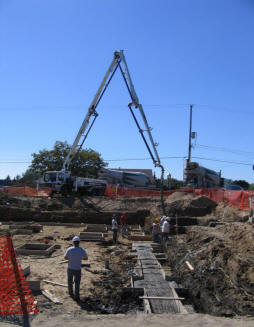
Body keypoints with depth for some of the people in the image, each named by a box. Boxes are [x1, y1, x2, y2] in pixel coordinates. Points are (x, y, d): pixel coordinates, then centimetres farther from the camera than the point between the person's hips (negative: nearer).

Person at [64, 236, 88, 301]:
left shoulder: (69, 249, -18)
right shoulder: (82, 250, -16)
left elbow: (65, 258, -4)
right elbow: (86, 258, 0)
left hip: (70, 268, 1)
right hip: (78, 269, -1)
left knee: (70, 281, 25)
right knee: (77, 283, 14)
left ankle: (71, 292, 43)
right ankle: (76, 296, 16)